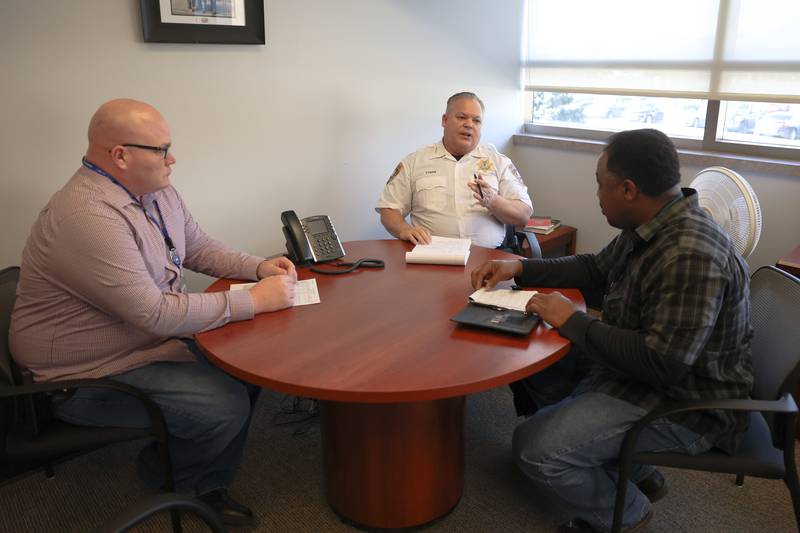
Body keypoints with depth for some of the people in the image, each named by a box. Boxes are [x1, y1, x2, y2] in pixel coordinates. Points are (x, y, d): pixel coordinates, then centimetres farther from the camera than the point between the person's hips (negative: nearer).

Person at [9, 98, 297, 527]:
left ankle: (207, 484, 15)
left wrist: (260, 266, -5)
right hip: (88, 376, -9)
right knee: (227, 406, -19)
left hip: (155, 335, 9)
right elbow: (156, 314, -32)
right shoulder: (87, 217, -30)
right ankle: (166, 475, 15)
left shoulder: (156, 191, 1)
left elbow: (200, 249, 12)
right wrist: (255, 301, -26)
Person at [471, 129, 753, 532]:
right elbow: (595, 268, 15)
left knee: (534, 447, -19)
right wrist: (520, 269, 5)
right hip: (639, 360, 10)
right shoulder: (649, 227, -1)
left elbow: (662, 362, -32)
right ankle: (633, 471, 20)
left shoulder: (691, 257, -31)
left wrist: (573, 322, -23)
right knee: (535, 366, 14)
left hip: (682, 404, -10)